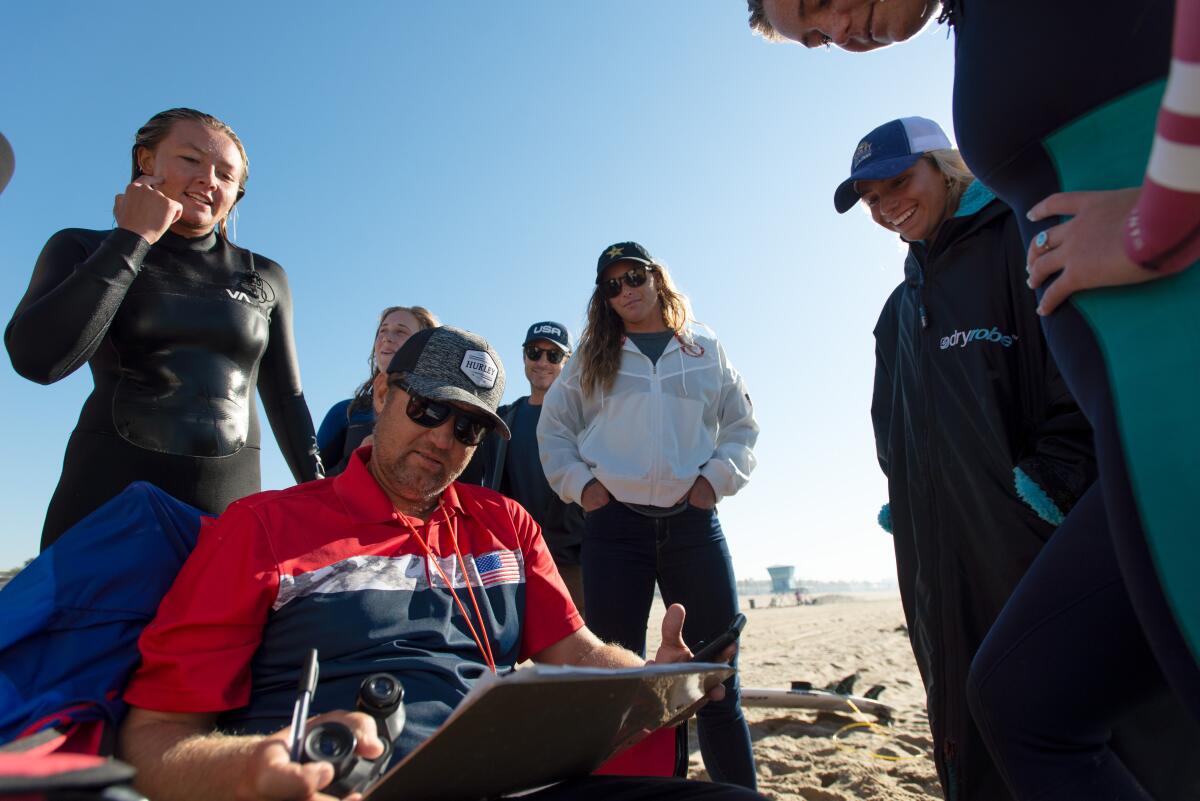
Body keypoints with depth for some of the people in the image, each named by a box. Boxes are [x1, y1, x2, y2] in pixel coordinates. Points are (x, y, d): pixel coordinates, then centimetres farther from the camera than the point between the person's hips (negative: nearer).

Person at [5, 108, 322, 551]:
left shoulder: (265, 278, 11)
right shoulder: (82, 249, 9)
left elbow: (286, 400, 14)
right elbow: (38, 358, -10)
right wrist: (133, 238, -4)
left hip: (229, 508, 1)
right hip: (105, 496, 0)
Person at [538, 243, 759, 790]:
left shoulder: (706, 352, 13)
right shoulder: (592, 359, 12)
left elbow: (742, 425, 13)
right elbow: (553, 429, 14)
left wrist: (717, 477, -2)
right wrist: (579, 483, 0)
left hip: (693, 523, 1)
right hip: (615, 525, 0)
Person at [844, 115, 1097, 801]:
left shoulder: (1022, 239, 0)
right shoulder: (901, 308, 21)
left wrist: (1044, 486, -17)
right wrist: (907, 511, 11)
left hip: (1032, 548, -7)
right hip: (941, 567, 7)